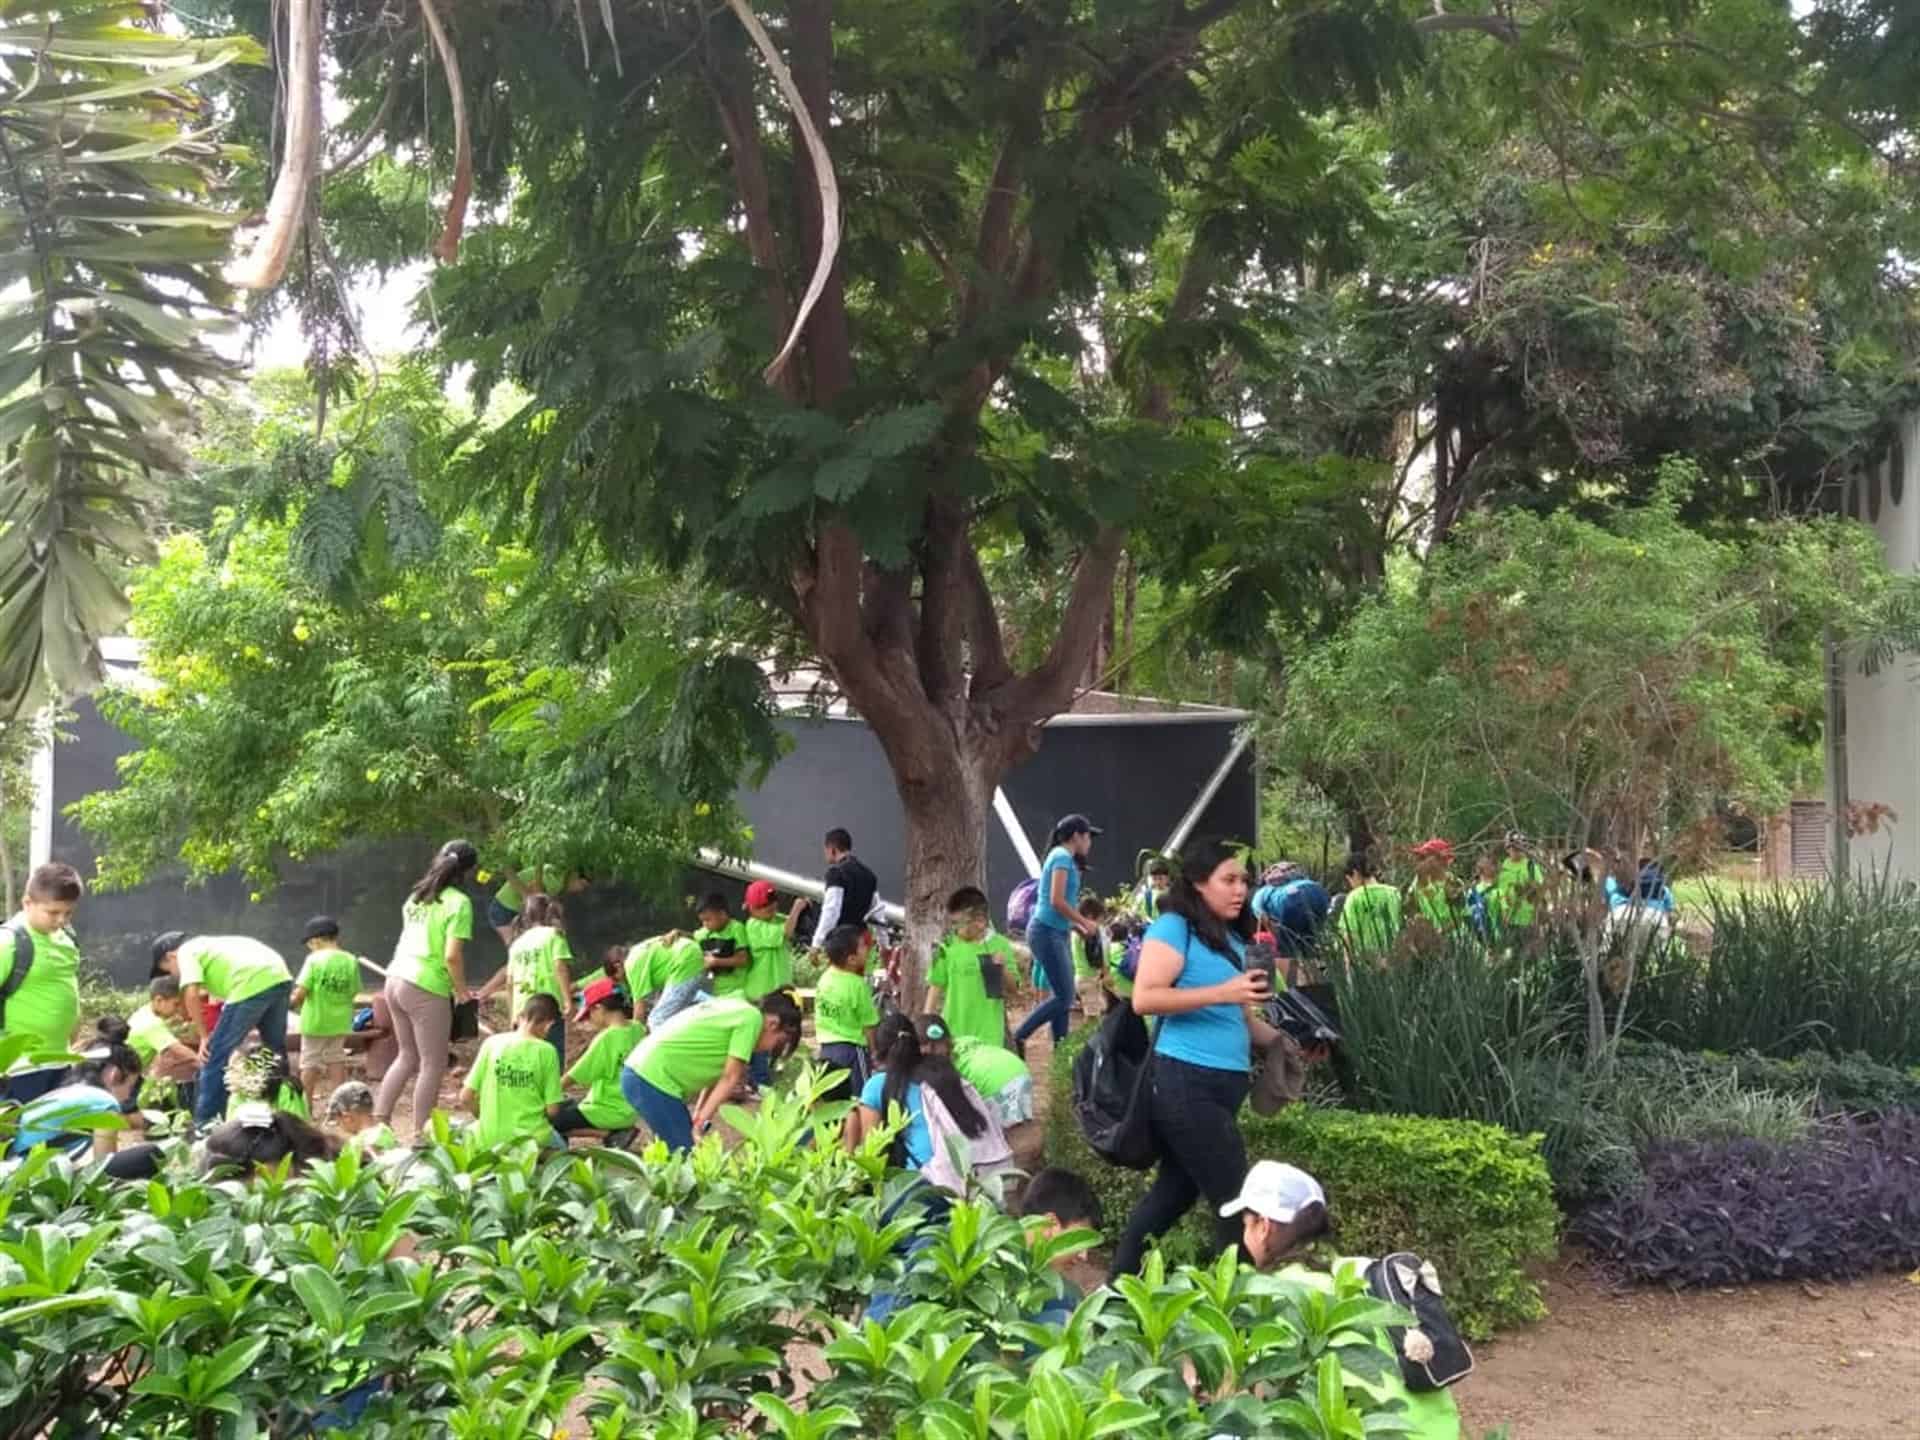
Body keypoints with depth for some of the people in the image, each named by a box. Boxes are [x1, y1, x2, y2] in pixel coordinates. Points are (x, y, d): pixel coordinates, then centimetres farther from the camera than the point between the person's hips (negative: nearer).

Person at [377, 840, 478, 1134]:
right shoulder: (459, 902, -11)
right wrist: (462, 990, -2)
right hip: (427, 988, -8)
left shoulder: (417, 894, 13)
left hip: (396, 979, 8)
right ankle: (420, 1135, 5)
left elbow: (407, 938, 15)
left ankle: (378, 1120, 19)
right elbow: (452, 955, -18)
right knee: (433, 1065, 3)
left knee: (408, 1056, 22)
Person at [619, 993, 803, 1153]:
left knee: (681, 1151, 15)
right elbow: (730, 1078, -8)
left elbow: (717, 1073, 15)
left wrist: (699, 1114, 10)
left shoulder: (737, 1007, 19)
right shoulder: (753, 1018, -7)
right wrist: (702, 1120, -6)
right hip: (655, 1081, -9)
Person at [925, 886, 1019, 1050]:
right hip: (954, 1029, 0)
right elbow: (936, 987, 1)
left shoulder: (1000, 945, -4)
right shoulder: (947, 948, -5)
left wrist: (1003, 969, -18)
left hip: (988, 1030, 0)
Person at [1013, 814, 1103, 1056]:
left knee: (1064, 996, 10)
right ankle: (1018, 1038, -6)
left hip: (1056, 933, 10)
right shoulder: (1063, 857, -11)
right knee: (1064, 997, -10)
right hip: (1047, 932, -10)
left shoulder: (1062, 856, 18)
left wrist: (1078, 926, 13)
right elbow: (1057, 901, -19)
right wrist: (1085, 922, -10)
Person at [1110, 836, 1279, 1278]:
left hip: (1225, 1087, 9)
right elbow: (1144, 998, -19)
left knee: (1177, 1191, 15)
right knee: (1237, 1201, -7)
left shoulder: (1233, 940, 17)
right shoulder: (1174, 927, -8)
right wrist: (1222, 992, -23)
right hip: (1185, 1084, -9)